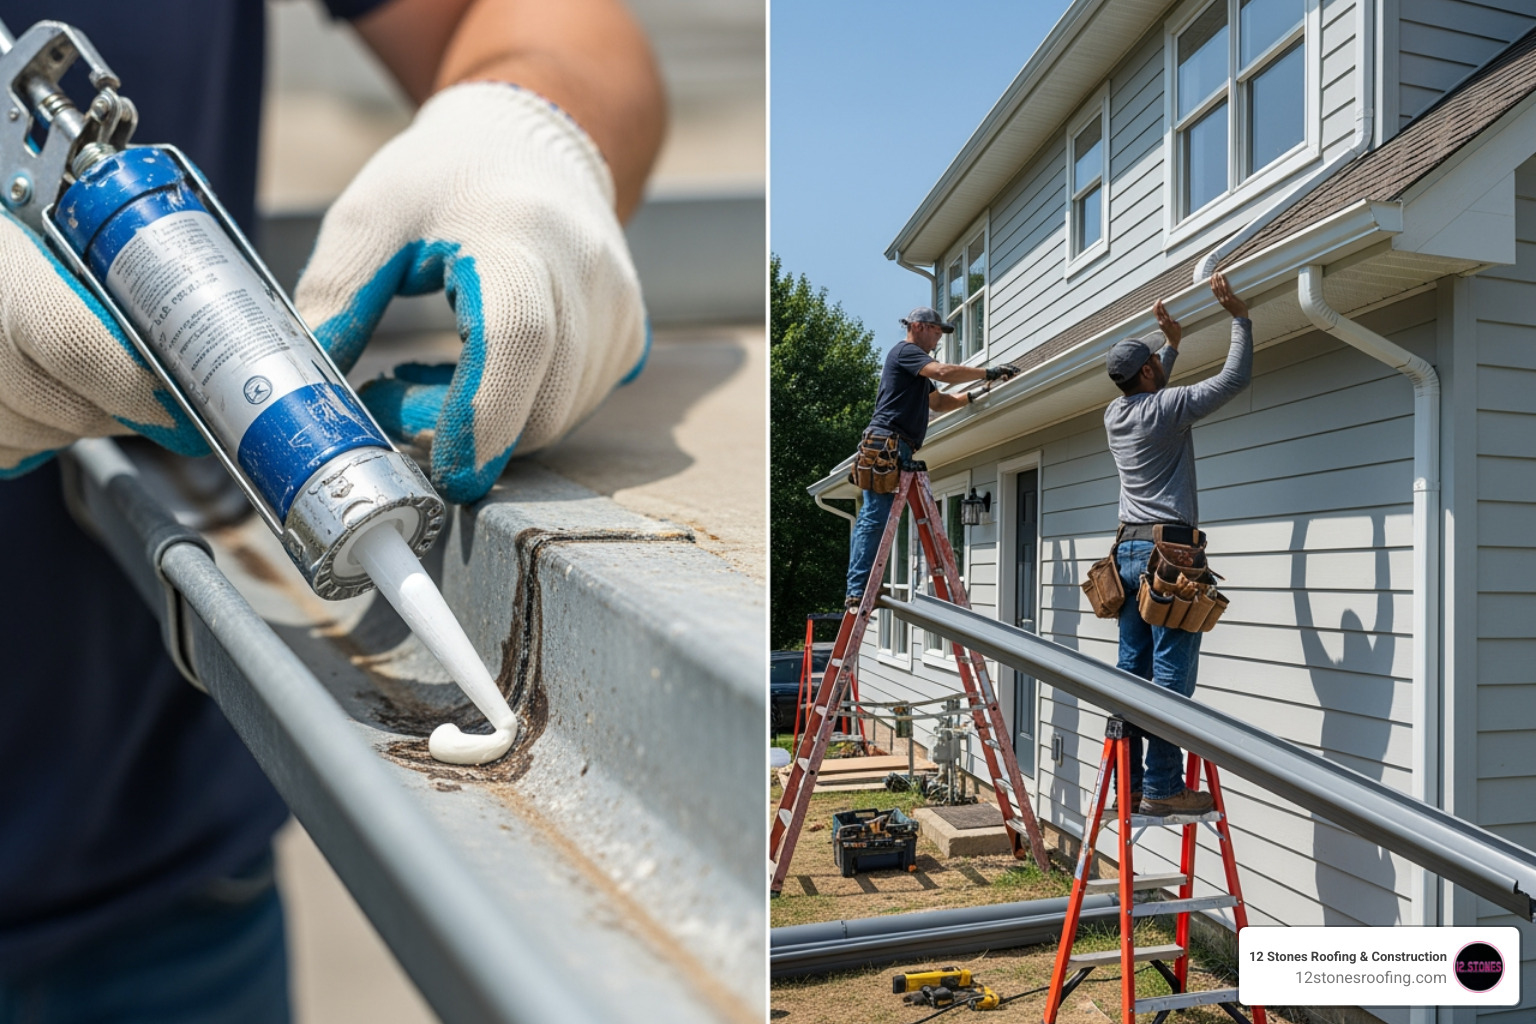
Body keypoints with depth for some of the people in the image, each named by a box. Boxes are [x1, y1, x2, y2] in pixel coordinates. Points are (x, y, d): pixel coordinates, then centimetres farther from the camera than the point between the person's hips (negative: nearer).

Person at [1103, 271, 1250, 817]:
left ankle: (1129, 783, 10)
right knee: (1172, 674, -7)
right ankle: (1163, 787, -7)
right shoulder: (1168, 408, -7)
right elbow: (1235, 377, -3)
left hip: (1127, 551, 8)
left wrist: (1172, 343, 39)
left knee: (1132, 670, 7)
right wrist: (1239, 316, 6)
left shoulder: (1115, 414, 14)